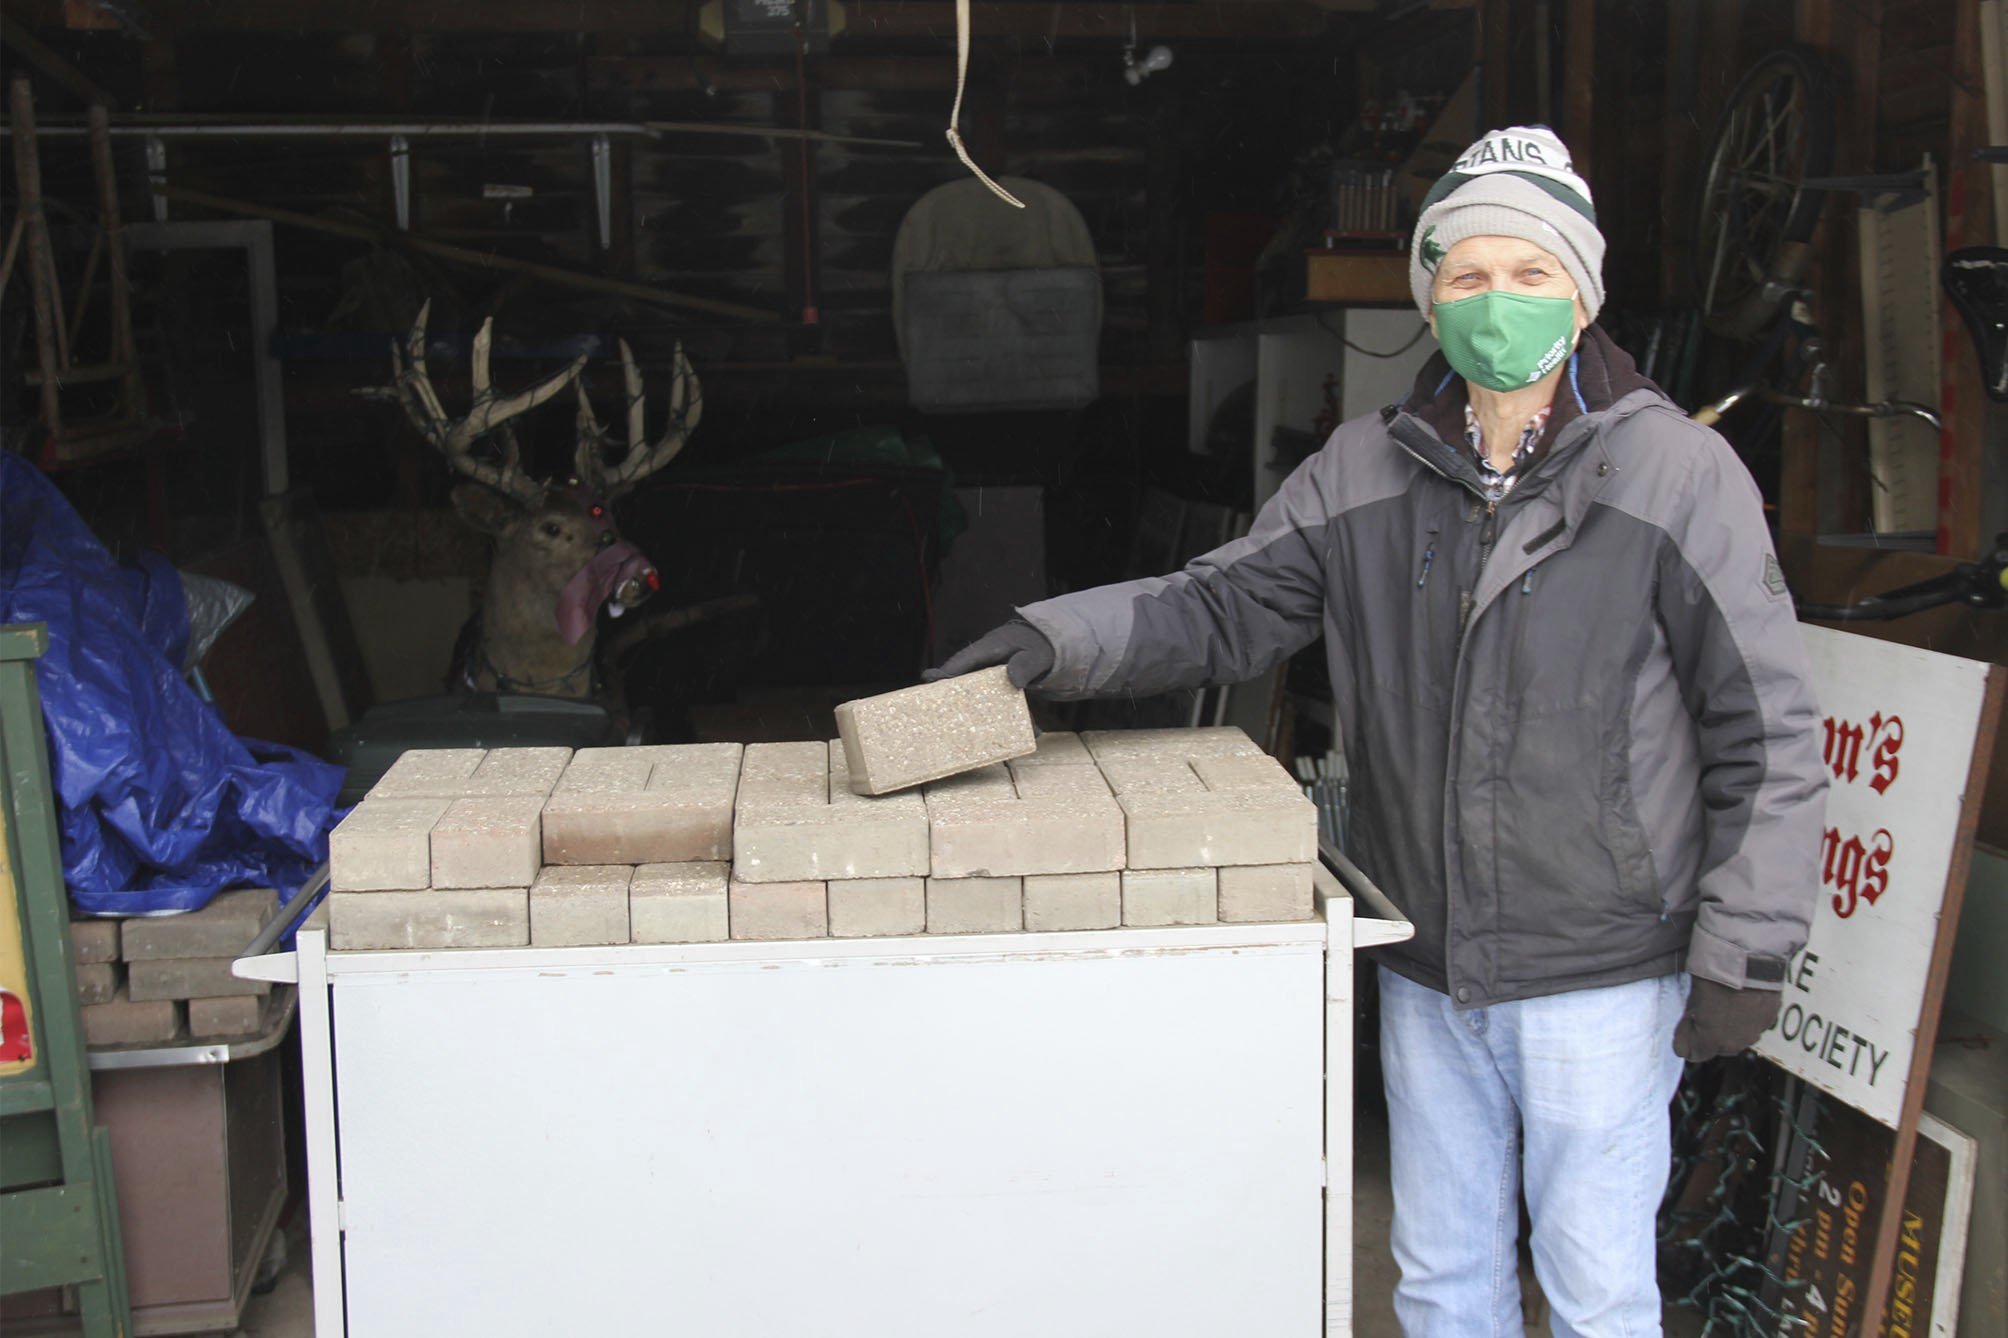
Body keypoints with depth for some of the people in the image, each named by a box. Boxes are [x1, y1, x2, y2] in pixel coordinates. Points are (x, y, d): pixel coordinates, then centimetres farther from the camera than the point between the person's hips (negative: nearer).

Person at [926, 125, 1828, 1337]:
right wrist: (1060, 641, -14)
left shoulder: (1678, 472, -10)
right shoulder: (1368, 470, 3)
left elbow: (1767, 731, -8)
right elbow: (1227, 606, 3)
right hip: (1428, 970, 4)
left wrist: (1745, 953, -10)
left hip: (1601, 975, -4)